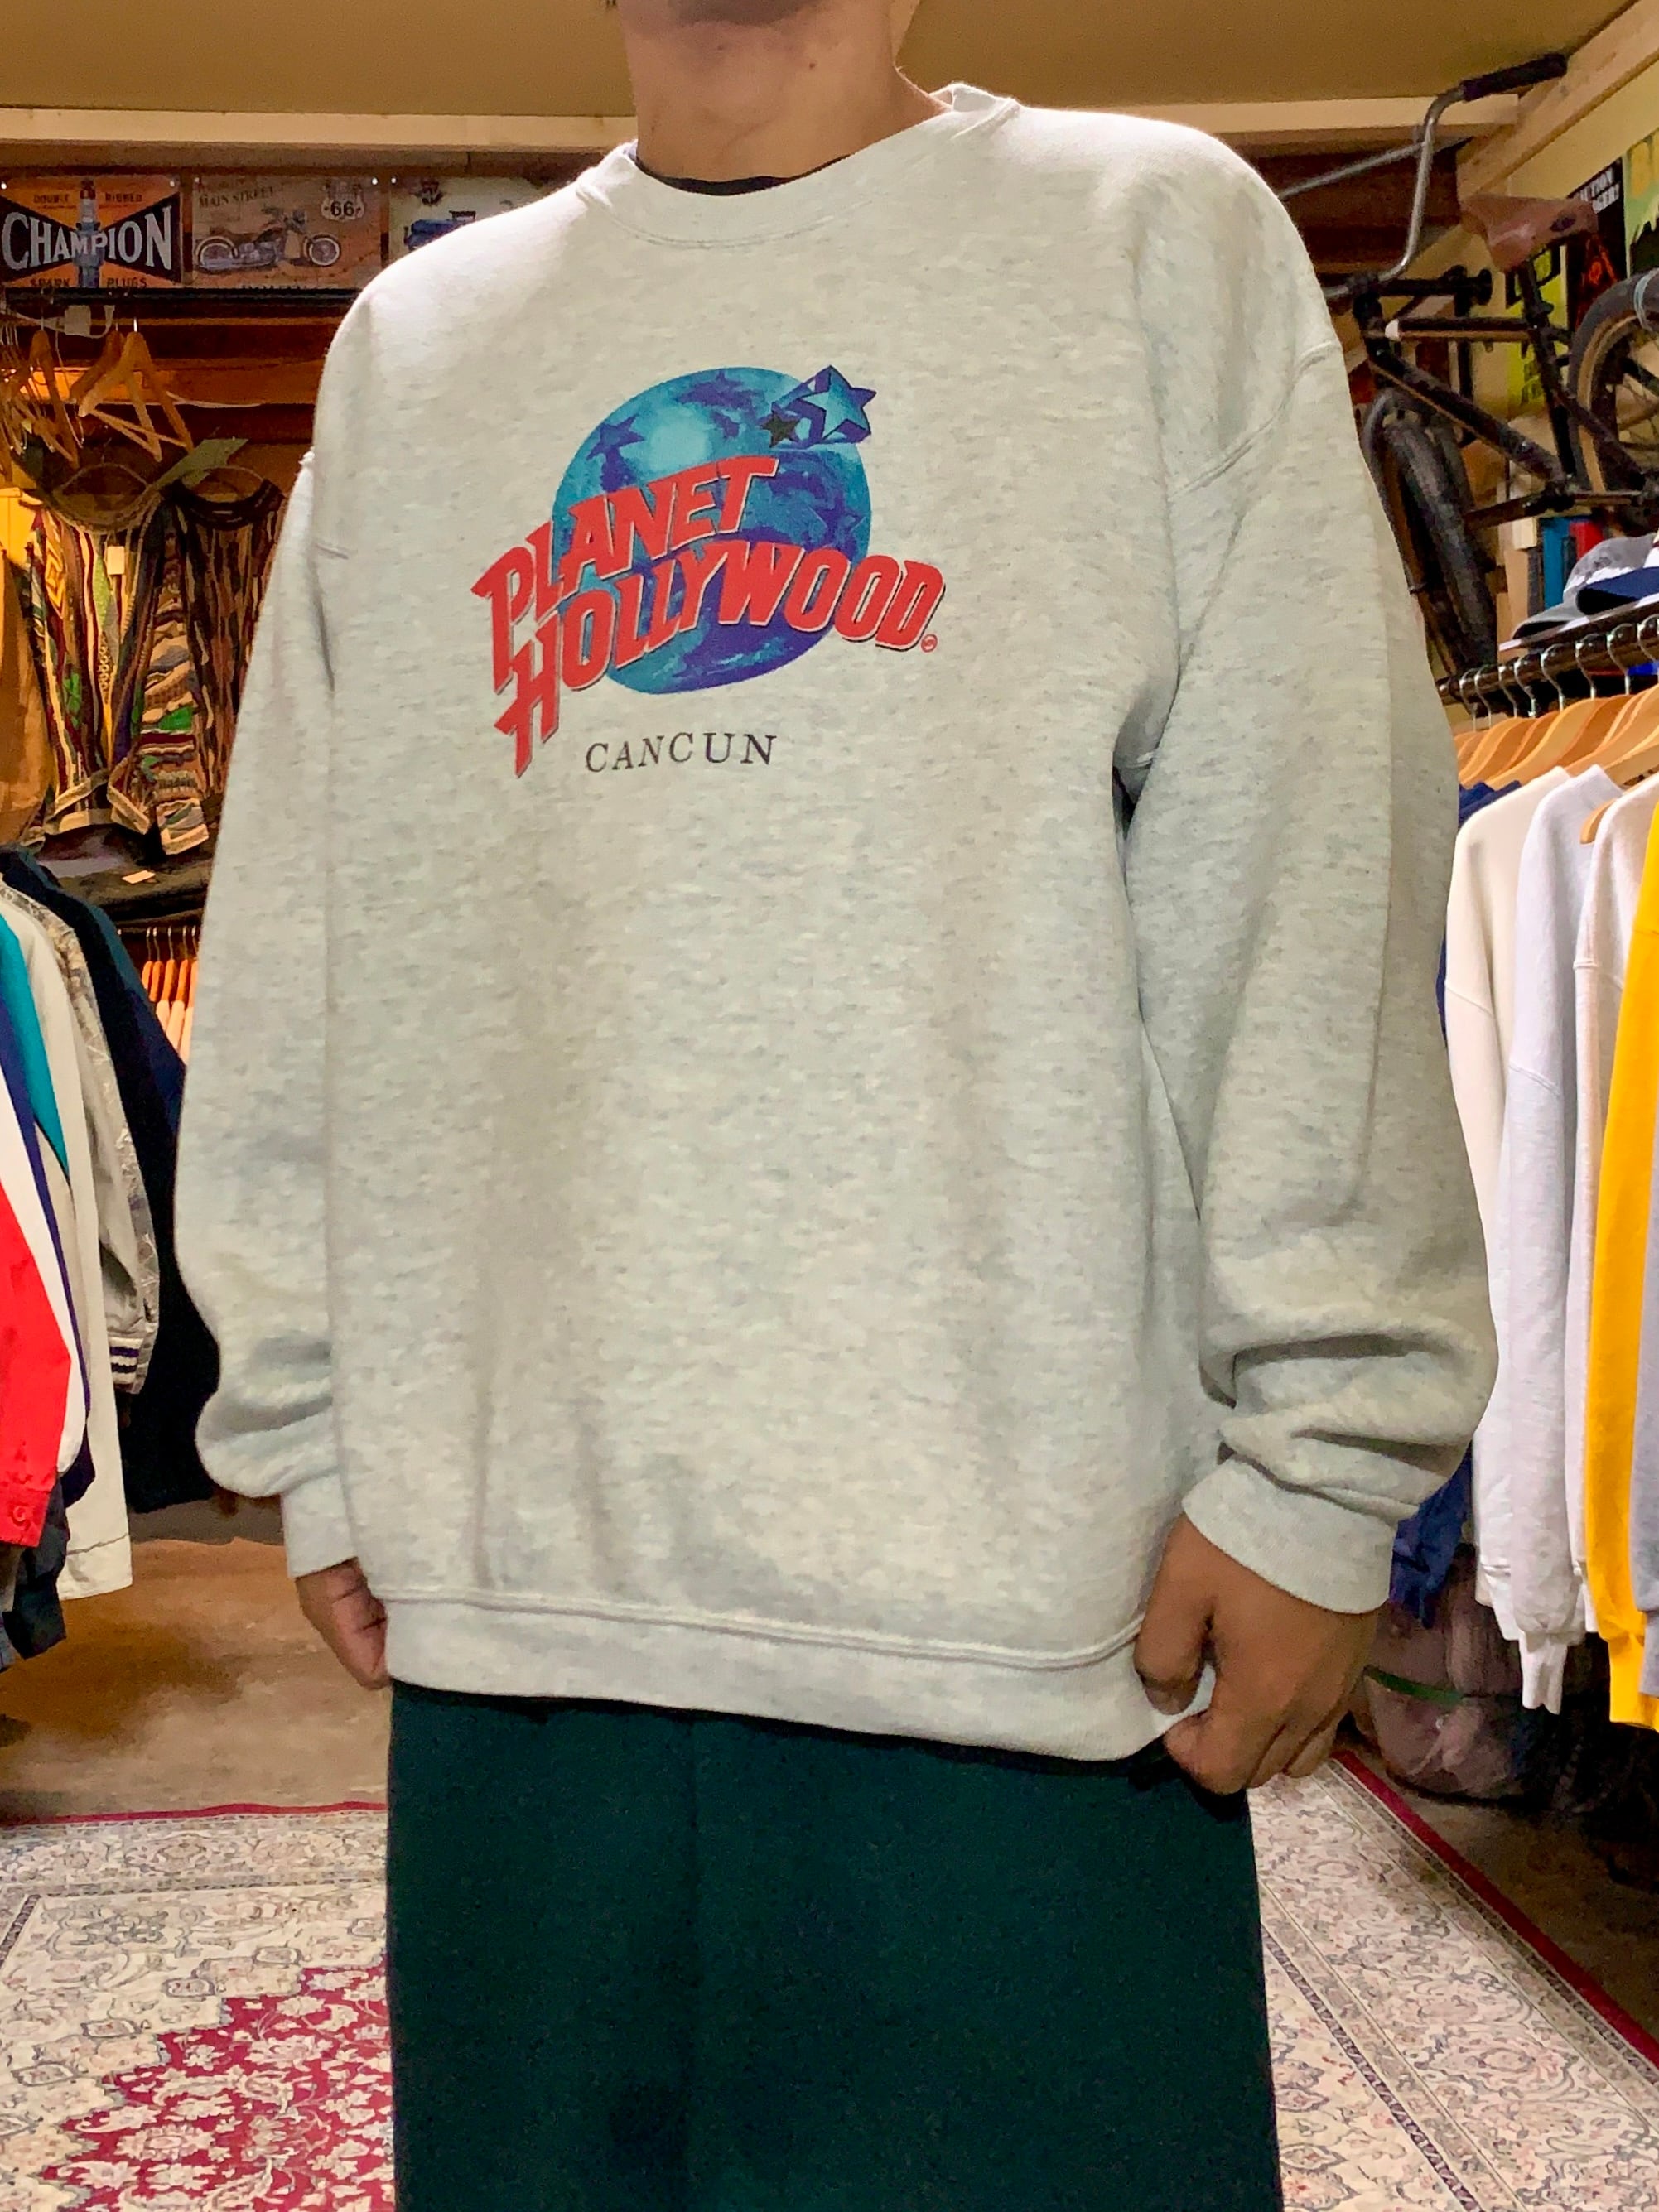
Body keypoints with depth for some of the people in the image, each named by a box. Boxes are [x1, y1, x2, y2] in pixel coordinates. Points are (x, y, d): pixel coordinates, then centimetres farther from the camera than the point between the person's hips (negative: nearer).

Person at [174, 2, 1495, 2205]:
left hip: (1030, 1585, -2)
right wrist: (313, 1429, 9)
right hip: (515, 1587, 3)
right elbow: (301, 948, 13)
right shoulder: (411, 346, 15)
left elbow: (1309, 895, -1)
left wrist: (1317, 1457, -7)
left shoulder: (1166, 238, 7)